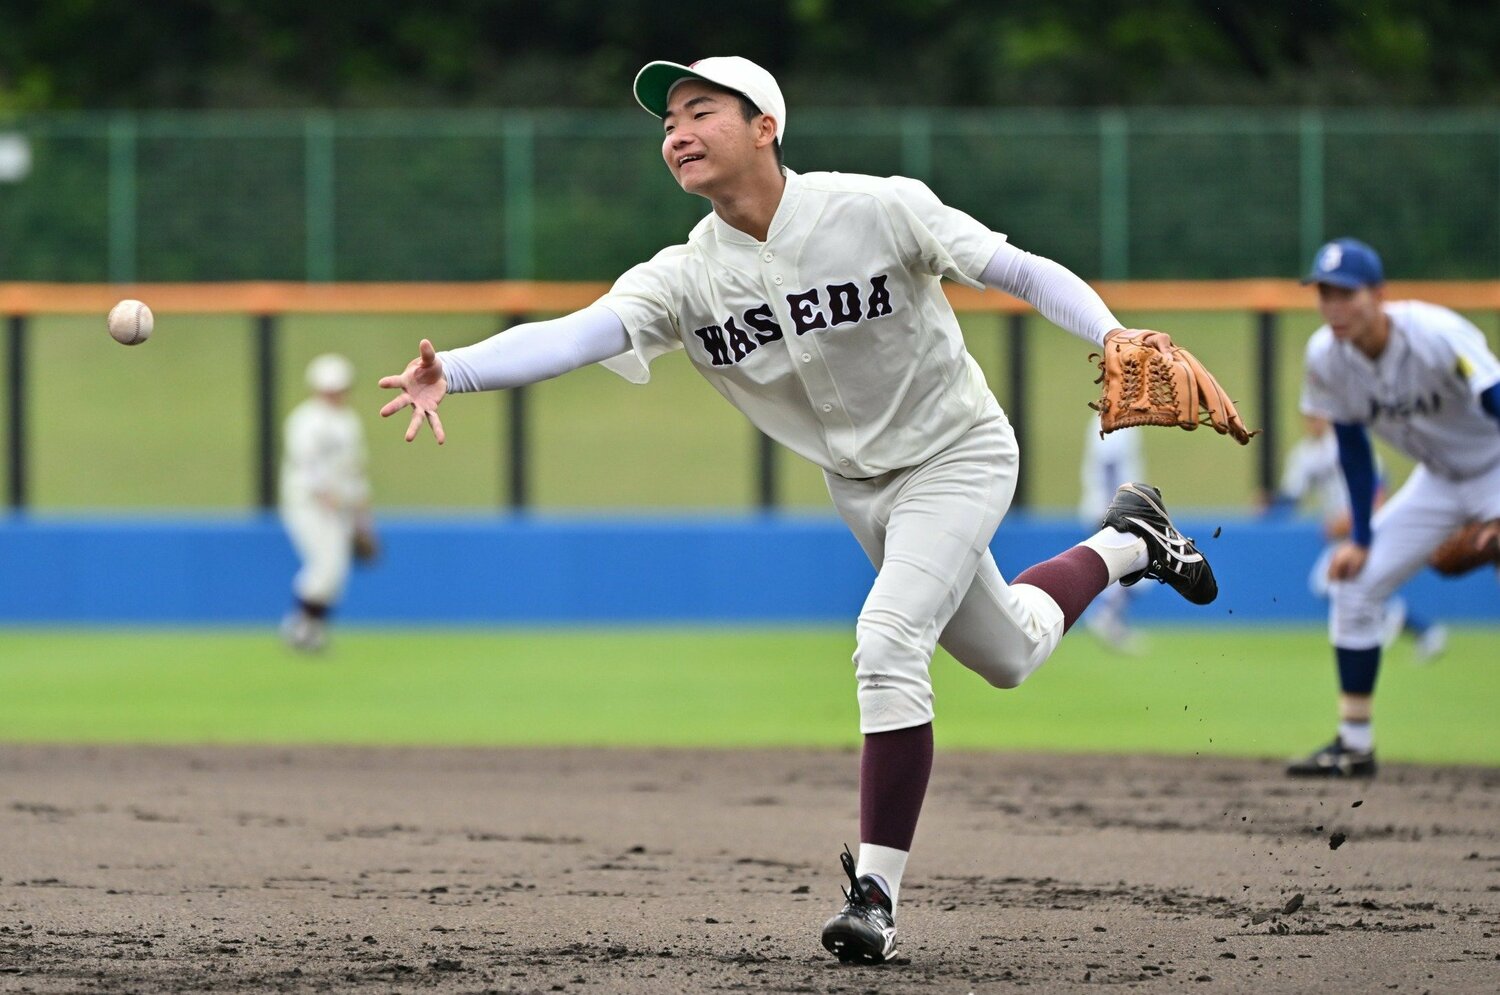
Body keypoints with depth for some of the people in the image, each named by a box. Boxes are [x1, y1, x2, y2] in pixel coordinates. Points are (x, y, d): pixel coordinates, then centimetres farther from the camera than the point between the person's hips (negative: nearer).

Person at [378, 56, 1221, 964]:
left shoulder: (878, 210, -25)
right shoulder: (686, 278, -15)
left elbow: (1024, 273, -23)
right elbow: (572, 335, -30)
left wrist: (1113, 339, -41)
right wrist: (452, 371, -48)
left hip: (957, 455, -6)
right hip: (860, 487, 6)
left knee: (888, 643, -25)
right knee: (1009, 656, 22)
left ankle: (878, 891, -17)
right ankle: (1129, 543, 52)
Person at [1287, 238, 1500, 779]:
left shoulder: (1437, 337, -33)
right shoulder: (1325, 356, -14)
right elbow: (1352, 444, 1)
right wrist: (1361, 538, -1)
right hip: (1437, 479, 7)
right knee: (1353, 584, 2)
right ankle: (1354, 744, 13)